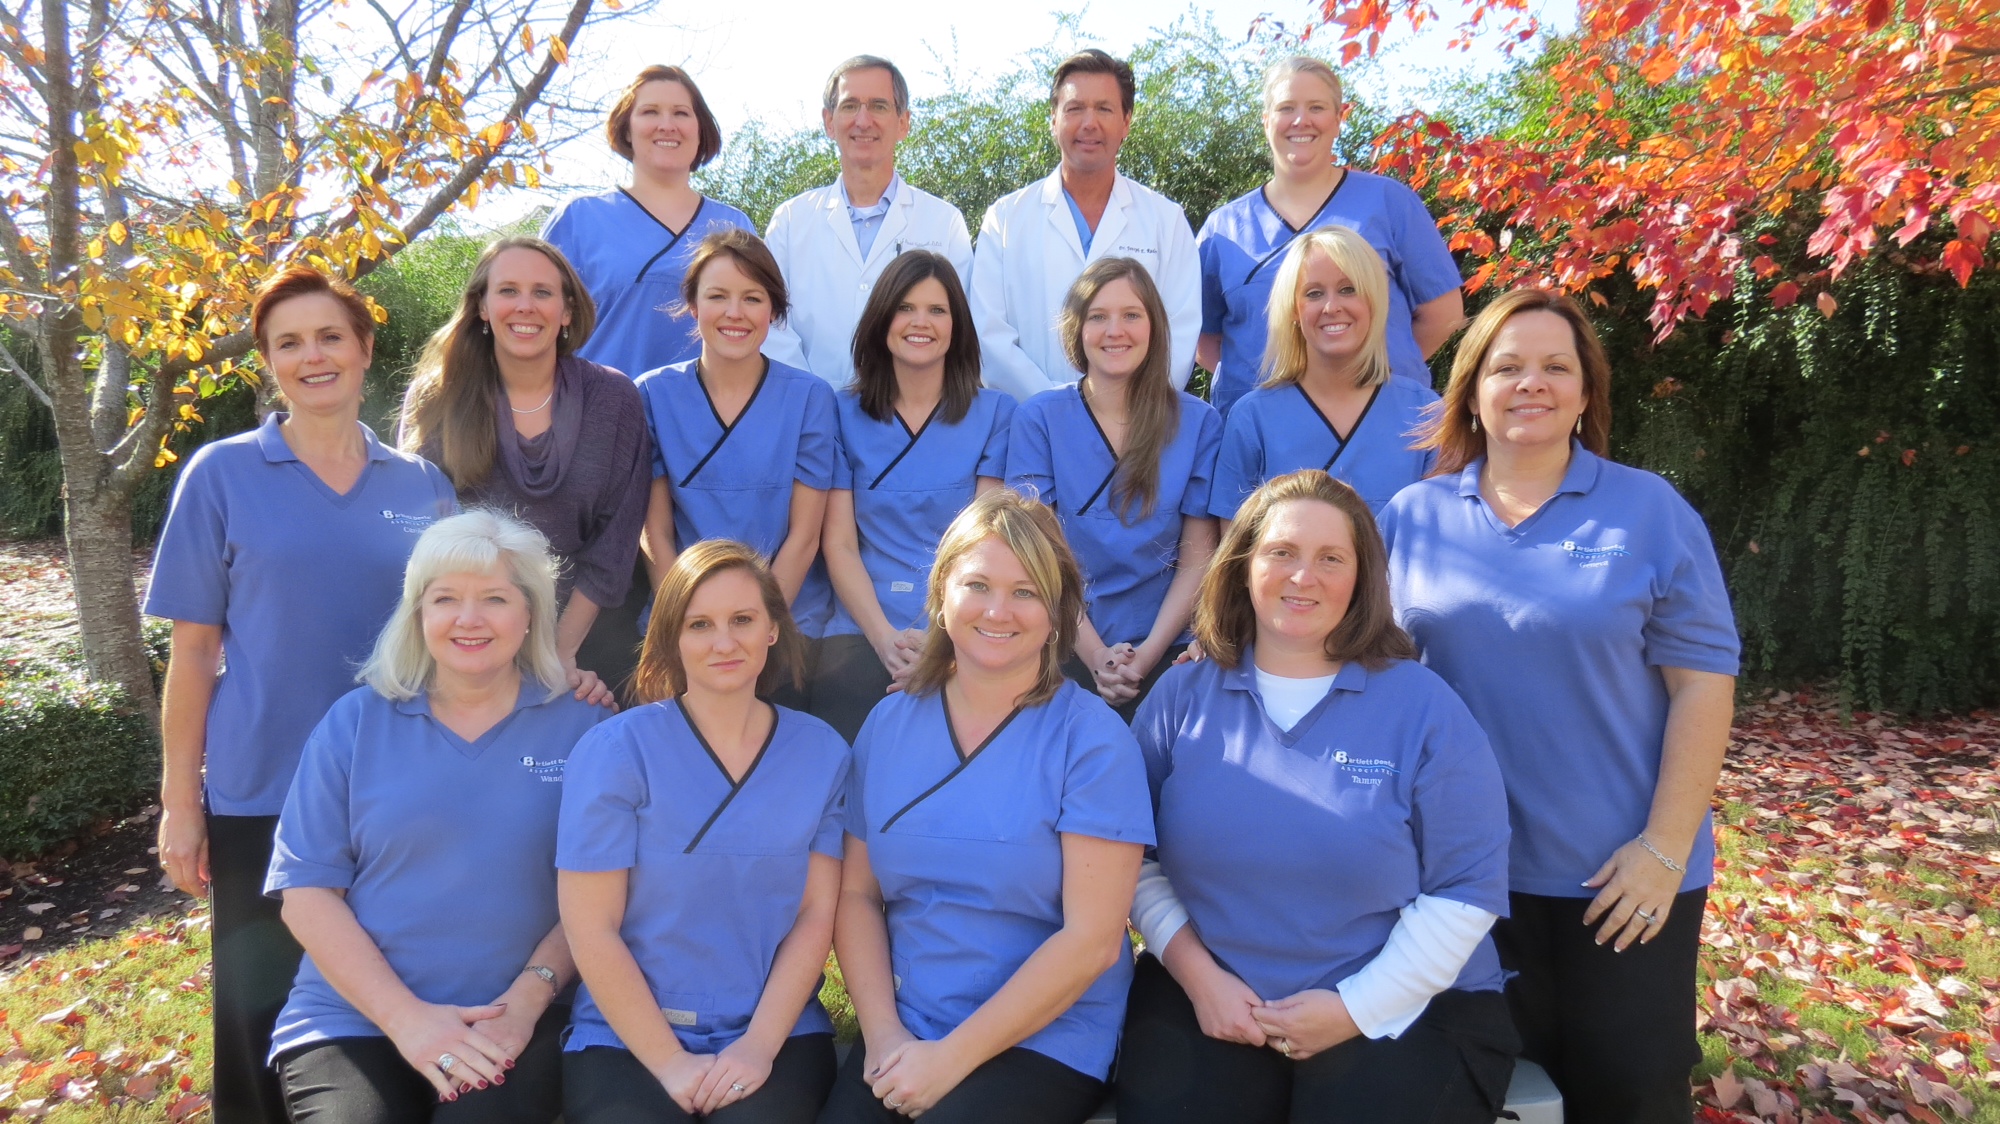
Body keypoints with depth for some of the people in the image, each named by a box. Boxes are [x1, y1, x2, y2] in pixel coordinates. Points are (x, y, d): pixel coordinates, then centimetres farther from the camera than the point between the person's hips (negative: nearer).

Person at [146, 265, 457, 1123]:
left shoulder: (422, 484, 4)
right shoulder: (221, 475, -2)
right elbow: (194, 649, -1)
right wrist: (179, 802, -2)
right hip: (260, 795, -1)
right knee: (261, 1013, 10)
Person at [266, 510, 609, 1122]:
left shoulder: (579, 726, 2)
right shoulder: (355, 721, 4)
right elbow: (307, 891, 1)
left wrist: (527, 1000, -12)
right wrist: (404, 1015, -9)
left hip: (515, 1023, 0)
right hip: (353, 1018, 1)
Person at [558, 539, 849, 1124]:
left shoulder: (822, 752, 1)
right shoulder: (615, 750, -6)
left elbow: (816, 913, 1)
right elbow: (590, 927, -7)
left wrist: (761, 1044, -10)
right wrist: (669, 1062, -10)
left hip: (779, 1031, 1)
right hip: (625, 1036, 0)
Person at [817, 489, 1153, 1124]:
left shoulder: (1092, 739, -10)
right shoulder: (888, 724, 3)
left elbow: (1091, 939, -13)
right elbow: (857, 894, 6)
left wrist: (953, 1057, -13)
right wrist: (882, 1032, -7)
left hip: (1047, 1039, -3)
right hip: (905, 1033, 3)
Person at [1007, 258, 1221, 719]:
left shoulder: (1198, 422, 2)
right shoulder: (1038, 418, 0)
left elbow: (1198, 557, 0)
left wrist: (1148, 654, -12)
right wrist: (1096, 655, -13)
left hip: (1164, 654, 1)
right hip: (1063, 650, 0)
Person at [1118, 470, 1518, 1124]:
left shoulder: (1423, 706, -3)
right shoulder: (1182, 697, 3)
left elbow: (1465, 890, -5)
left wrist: (1358, 1007, -12)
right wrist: (1197, 976, -9)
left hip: (1402, 1007, -1)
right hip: (1208, 1000, 1)